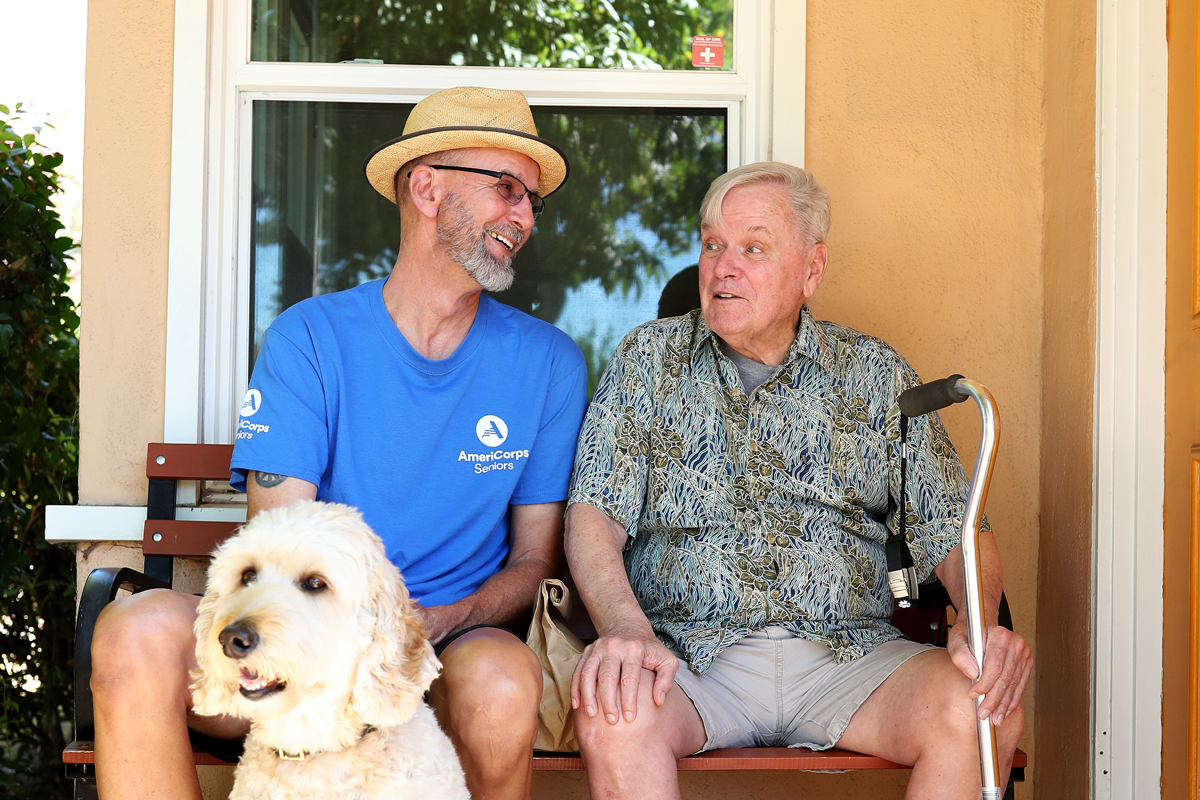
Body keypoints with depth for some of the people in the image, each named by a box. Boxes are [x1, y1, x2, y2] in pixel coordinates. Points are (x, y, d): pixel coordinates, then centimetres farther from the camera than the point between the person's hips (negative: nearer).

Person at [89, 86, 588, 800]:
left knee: (502, 682, -36)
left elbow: (536, 558, 8)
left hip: (456, 642, 1)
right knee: (139, 631, -28)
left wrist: (431, 626, -13)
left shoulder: (548, 362, 7)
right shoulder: (310, 339, 1)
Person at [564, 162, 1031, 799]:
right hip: (687, 650, -1)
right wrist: (625, 628, -19)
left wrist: (983, 621, -13)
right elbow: (594, 515, 2)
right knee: (610, 717, -35)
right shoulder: (649, 358, 12)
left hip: (845, 651, 2)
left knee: (980, 712, -27)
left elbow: (953, 529, 10)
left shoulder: (876, 375, 13)